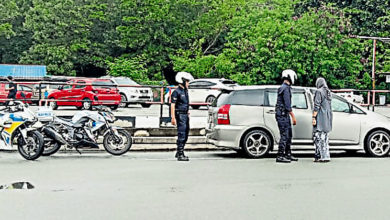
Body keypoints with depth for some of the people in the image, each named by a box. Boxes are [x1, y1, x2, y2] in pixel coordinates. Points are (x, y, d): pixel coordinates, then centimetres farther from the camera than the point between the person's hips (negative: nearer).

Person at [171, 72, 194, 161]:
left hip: (185, 115, 9)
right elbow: (172, 105, -15)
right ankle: (180, 155, -9)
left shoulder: (185, 91, 16)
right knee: (181, 135, -11)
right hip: (180, 115, -9)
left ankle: (178, 153, 24)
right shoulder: (176, 92, -11)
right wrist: (173, 118, -21)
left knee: (185, 135, 13)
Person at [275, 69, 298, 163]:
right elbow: (287, 105, -20)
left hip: (284, 115, 10)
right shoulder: (286, 88, -15)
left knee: (289, 134, 14)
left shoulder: (283, 88, 18)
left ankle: (288, 154, 21)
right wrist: (293, 117, -16)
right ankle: (280, 156, -7)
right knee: (284, 135, -9)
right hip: (283, 114, -10)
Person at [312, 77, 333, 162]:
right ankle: (326, 156, 14)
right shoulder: (328, 92, 15)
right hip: (328, 116, 8)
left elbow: (317, 106, -16)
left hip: (320, 117, -8)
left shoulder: (319, 91, -10)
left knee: (318, 136, -7)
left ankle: (321, 156, -12)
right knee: (325, 137, 12)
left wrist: (314, 117, -15)